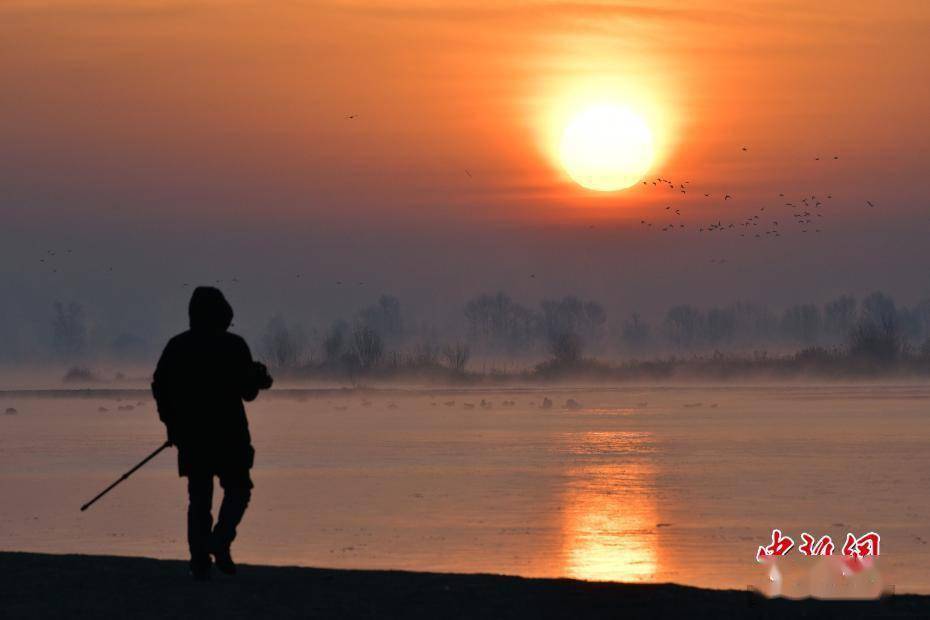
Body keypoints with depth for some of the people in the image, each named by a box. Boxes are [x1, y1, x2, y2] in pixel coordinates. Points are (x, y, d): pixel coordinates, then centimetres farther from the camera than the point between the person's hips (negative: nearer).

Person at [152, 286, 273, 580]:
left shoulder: (176, 346, 3)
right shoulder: (234, 346, -7)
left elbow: (159, 387, 2)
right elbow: (248, 391, -5)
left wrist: (173, 424, 12)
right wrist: (259, 378, 17)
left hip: (191, 435, 3)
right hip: (228, 433, -3)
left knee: (198, 496, 9)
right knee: (237, 489, 11)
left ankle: (199, 560, 2)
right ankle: (220, 541, -12)